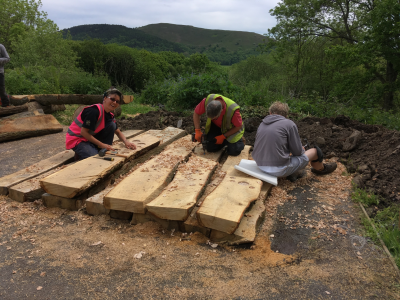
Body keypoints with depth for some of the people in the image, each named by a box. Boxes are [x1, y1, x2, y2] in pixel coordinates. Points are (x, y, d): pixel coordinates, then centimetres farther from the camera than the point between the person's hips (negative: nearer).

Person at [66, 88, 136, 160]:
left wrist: (126, 142, -11)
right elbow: (83, 132, -25)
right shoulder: (94, 111, -25)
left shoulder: (110, 116, 1)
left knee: (112, 125, -8)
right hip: (76, 139, -8)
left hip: (90, 138, 8)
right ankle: (80, 155, 1)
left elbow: (118, 132, 12)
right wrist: (101, 144, -22)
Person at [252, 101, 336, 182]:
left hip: (261, 166, 6)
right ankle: (321, 169, 45)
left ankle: (292, 173, 26)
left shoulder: (262, 124, 8)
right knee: (315, 151, 15)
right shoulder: (289, 124, -9)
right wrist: (302, 150, 18)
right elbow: (297, 151, -7)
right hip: (279, 170, -6)